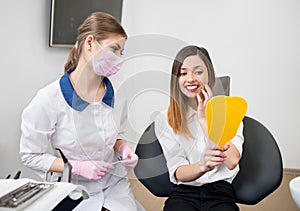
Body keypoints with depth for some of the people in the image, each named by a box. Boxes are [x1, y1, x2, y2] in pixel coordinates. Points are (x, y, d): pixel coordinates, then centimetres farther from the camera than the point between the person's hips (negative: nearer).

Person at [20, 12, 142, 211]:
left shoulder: (116, 94, -2)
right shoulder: (48, 99, -15)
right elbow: (31, 156, -8)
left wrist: (124, 149, -8)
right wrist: (78, 167, -17)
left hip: (115, 184, 3)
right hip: (74, 191, -3)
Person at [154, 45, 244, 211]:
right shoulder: (165, 119, 3)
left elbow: (232, 162, -8)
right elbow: (177, 173, -3)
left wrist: (205, 119, -11)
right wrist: (203, 165, -24)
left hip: (220, 192, 1)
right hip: (183, 193, 0)